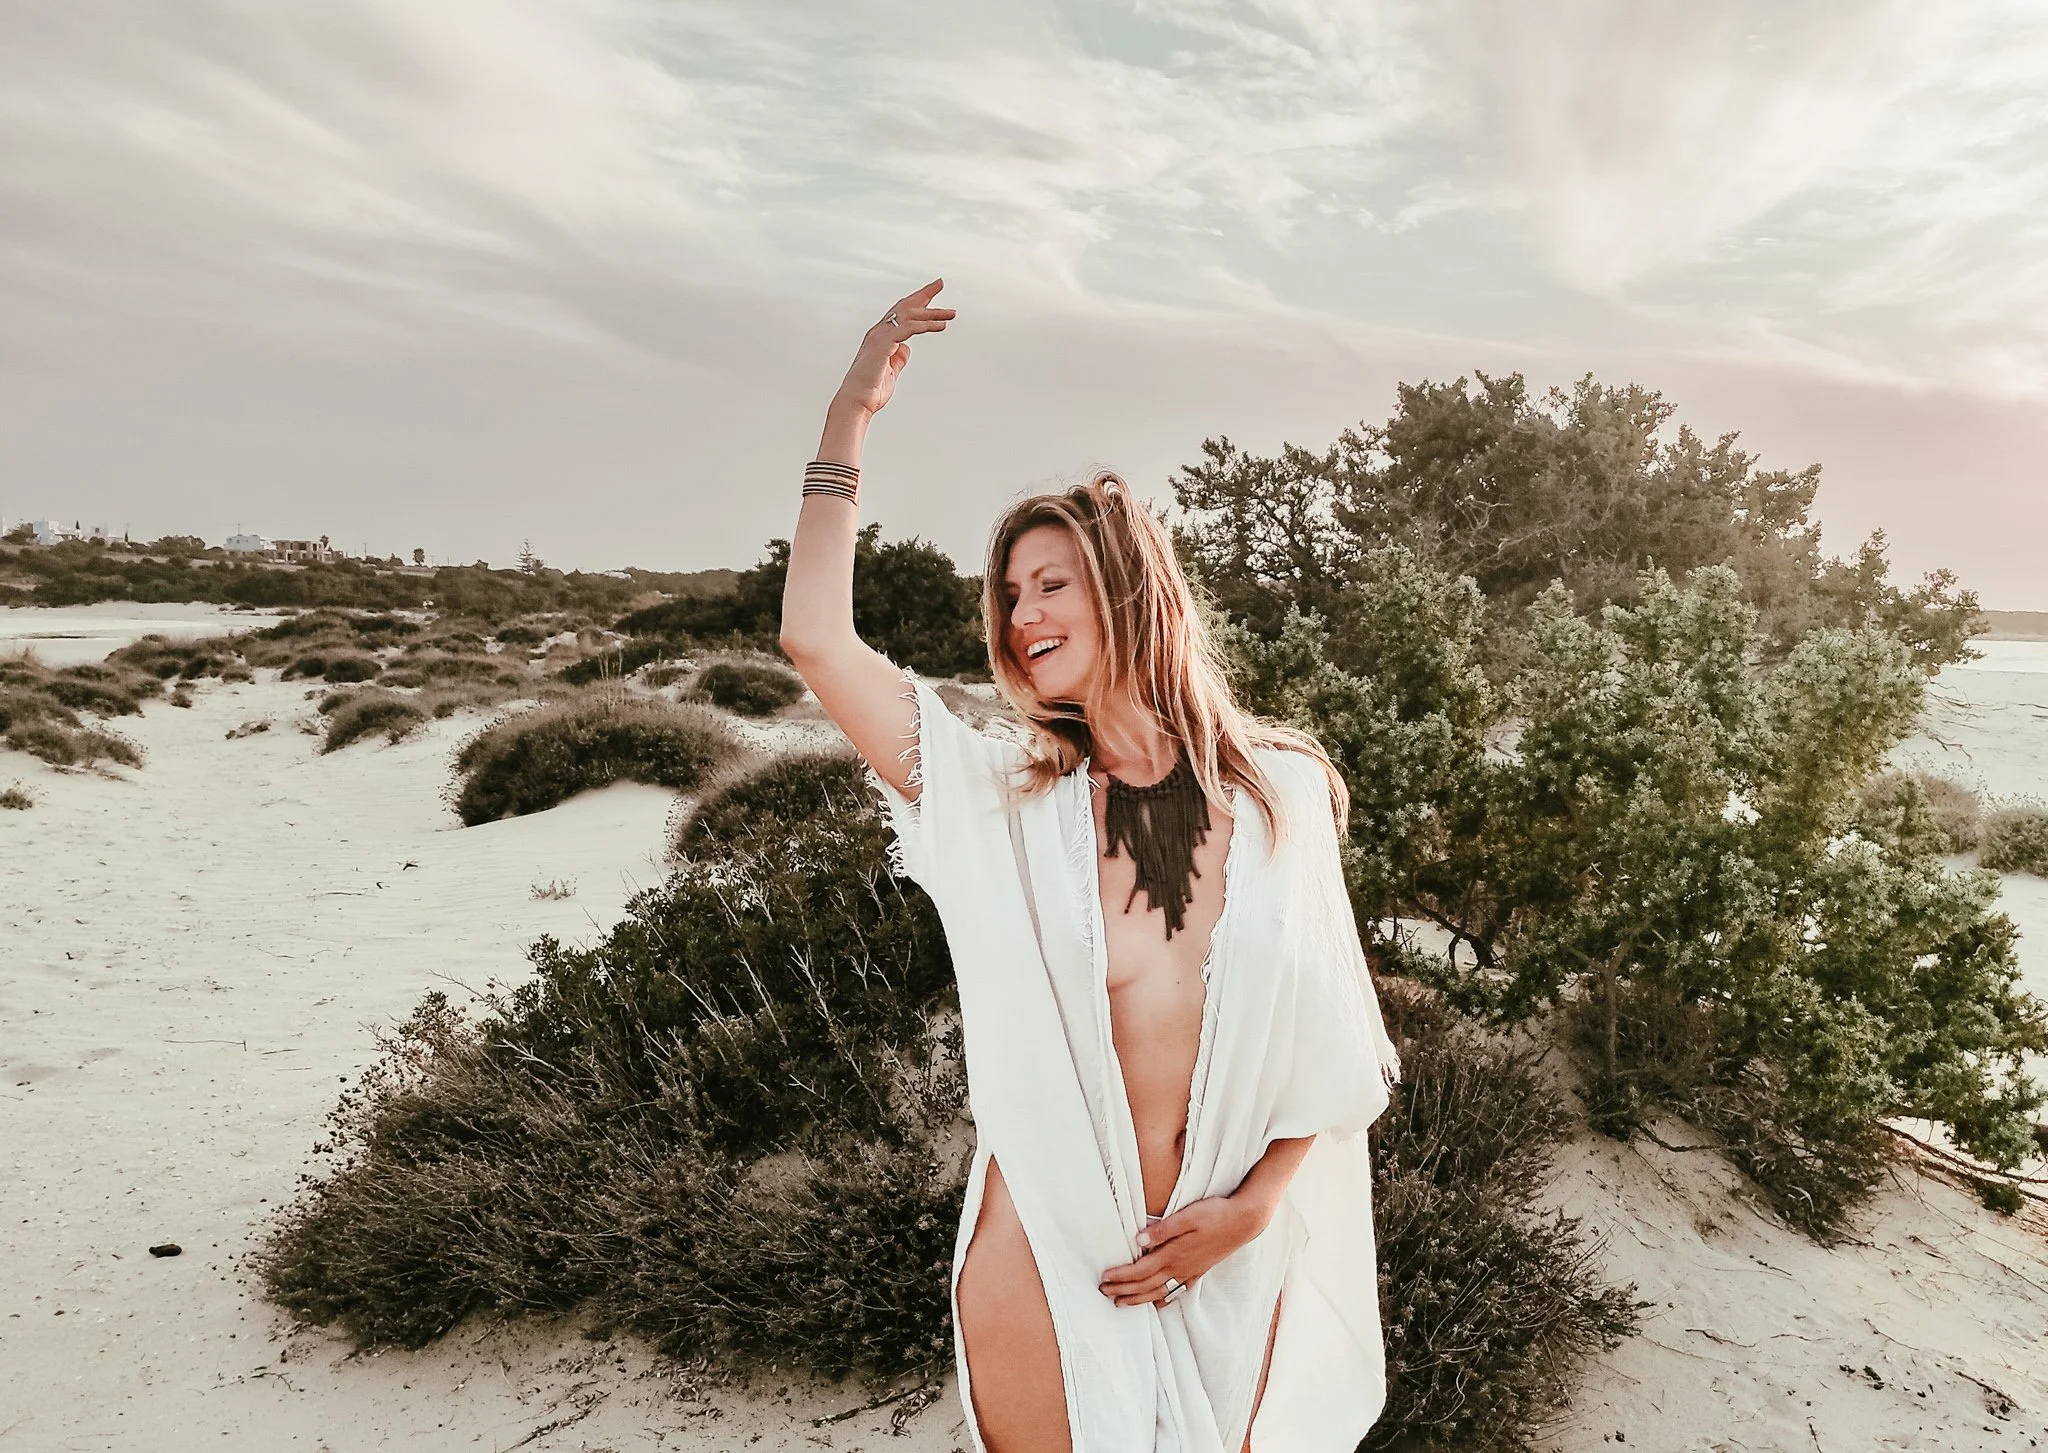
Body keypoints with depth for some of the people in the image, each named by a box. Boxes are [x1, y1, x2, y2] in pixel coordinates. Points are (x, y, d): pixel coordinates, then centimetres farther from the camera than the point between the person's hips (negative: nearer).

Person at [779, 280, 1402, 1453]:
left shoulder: (1283, 792, -4)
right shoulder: (1001, 796, -4)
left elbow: (1332, 1034, 1)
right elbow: (817, 641, -13)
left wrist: (1257, 1203, -9)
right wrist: (849, 424, -9)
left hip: (1242, 1255, 1)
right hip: (1050, 1251, 0)